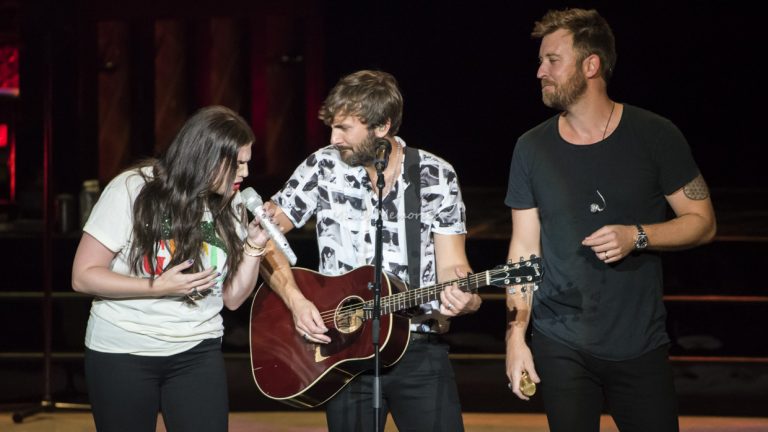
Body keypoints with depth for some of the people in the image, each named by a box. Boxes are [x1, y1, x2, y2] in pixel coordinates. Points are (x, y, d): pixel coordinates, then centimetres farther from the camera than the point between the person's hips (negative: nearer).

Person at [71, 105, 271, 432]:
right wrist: (158, 287, -22)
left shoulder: (229, 207, 3)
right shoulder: (132, 189, -12)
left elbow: (232, 298, 5)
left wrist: (254, 248, -10)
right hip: (122, 353, -3)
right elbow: (83, 276, -13)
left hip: (198, 353, 3)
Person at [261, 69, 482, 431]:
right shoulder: (324, 168, -1)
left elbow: (450, 265, 0)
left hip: (419, 350, 0)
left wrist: (462, 296, -23)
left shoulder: (437, 177, -1)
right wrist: (295, 299, -12)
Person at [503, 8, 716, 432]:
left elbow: (702, 222, 0)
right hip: (560, 345, 1)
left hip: (640, 345, -1)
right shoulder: (532, 148, 3)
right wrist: (516, 333, -2)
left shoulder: (654, 136, -4)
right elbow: (524, 247, 5)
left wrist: (637, 236, -17)